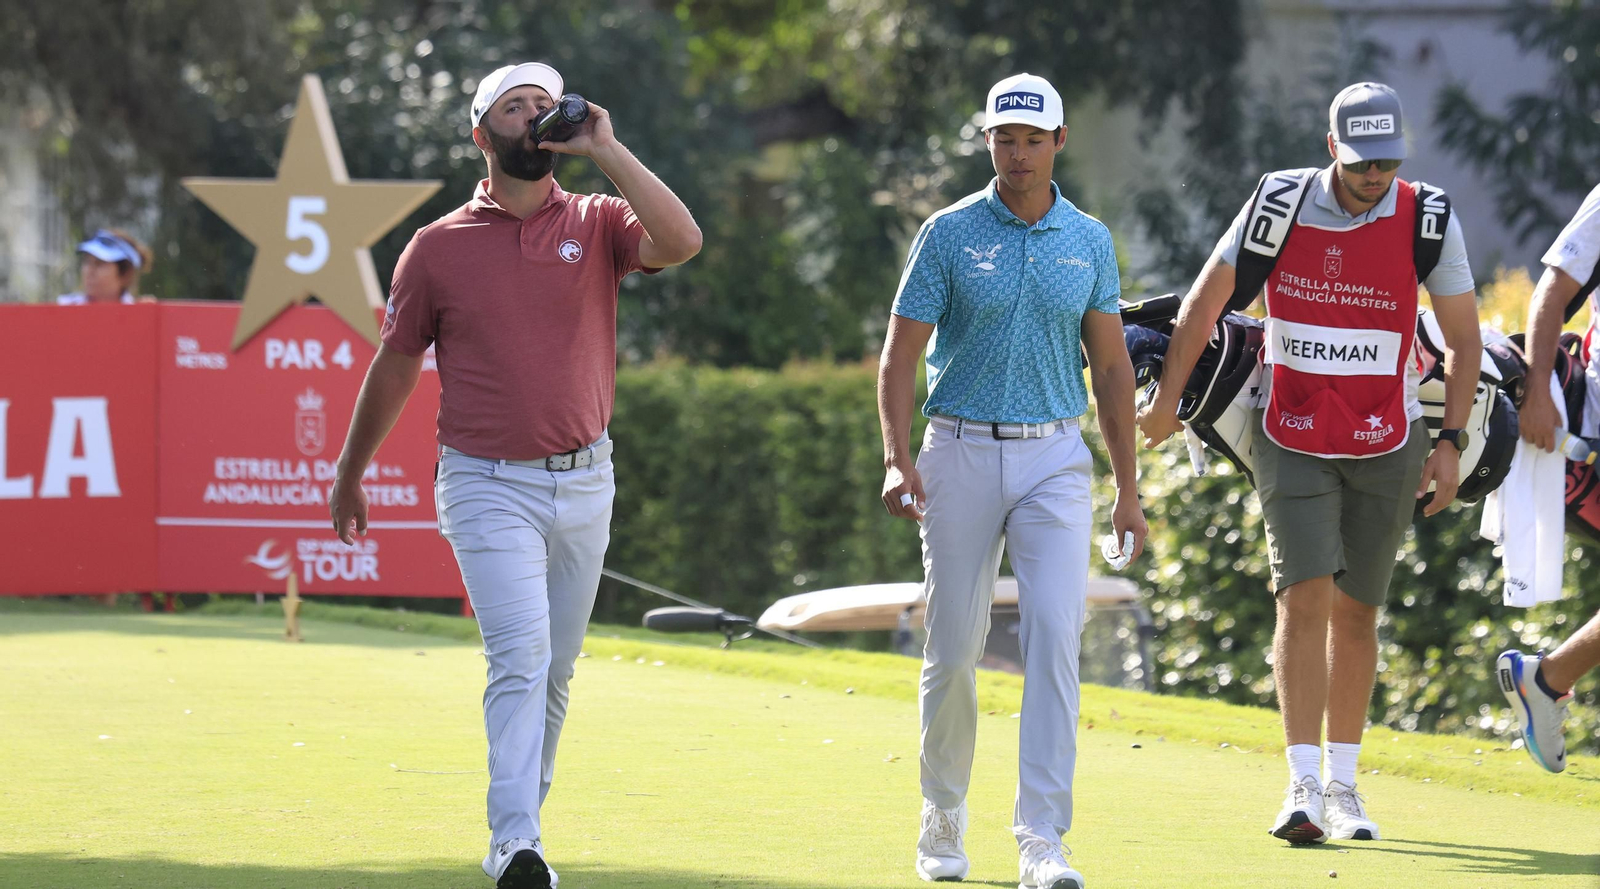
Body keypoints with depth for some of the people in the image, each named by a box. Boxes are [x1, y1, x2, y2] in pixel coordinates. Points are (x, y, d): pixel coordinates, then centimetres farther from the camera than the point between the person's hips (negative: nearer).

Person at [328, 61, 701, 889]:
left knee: (554, 671, 12)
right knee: (520, 659, -18)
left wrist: (605, 150, -14)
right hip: (488, 486, -3)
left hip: (584, 482, 3)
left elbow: (681, 240, -18)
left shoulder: (597, 224, 3)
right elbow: (395, 364, 10)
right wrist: (349, 474, 18)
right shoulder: (439, 246, 0)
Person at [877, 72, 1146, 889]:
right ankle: (943, 821, 22)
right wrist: (896, 460, -18)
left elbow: (1111, 366, 11)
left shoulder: (1088, 240, 6)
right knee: (953, 646, 3)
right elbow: (899, 354, -4)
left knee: (1054, 637, -13)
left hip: (1054, 460, 1)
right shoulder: (949, 234, -2)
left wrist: (1129, 487, 8)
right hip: (961, 454, -1)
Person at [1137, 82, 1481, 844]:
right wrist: (1166, 397, 4)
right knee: (1305, 598, -12)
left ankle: (1343, 783, 19)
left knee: (1356, 612, 7)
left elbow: (1463, 338, 2)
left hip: (1386, 449, 1)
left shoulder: (1426, 220, -7)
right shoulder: (1281, 205, -8)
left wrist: (1451, 441, -3)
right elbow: (1206, 299, 3)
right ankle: (1304, 787, -16)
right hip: (1293, 439, -1)